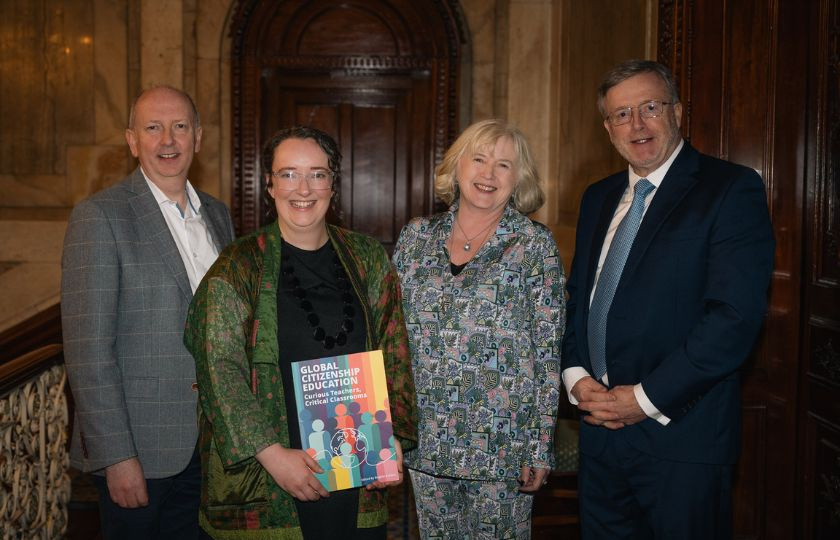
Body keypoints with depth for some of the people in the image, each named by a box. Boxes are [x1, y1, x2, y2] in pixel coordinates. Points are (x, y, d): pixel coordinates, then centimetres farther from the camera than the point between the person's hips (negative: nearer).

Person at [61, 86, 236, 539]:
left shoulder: (218, 214, 9)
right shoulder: (99, 216, -10)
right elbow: (87, 348, -14)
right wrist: (117, 456, -17)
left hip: (210, 442, 6)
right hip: (139, 448, -5)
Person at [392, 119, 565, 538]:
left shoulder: (535, 245, -5)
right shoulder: (416, 237, 4)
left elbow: (548, 353, -6)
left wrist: (541, 448, -8)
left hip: (503, 442, -3)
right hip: (425, 439, 3)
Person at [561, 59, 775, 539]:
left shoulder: (732, 189, -9)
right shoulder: (599, 198, 13)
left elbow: (737, 315, -17)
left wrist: (646, 398, -16)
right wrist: (576, 376, -3)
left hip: (681, 435, -6)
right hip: (600, 428, 6)